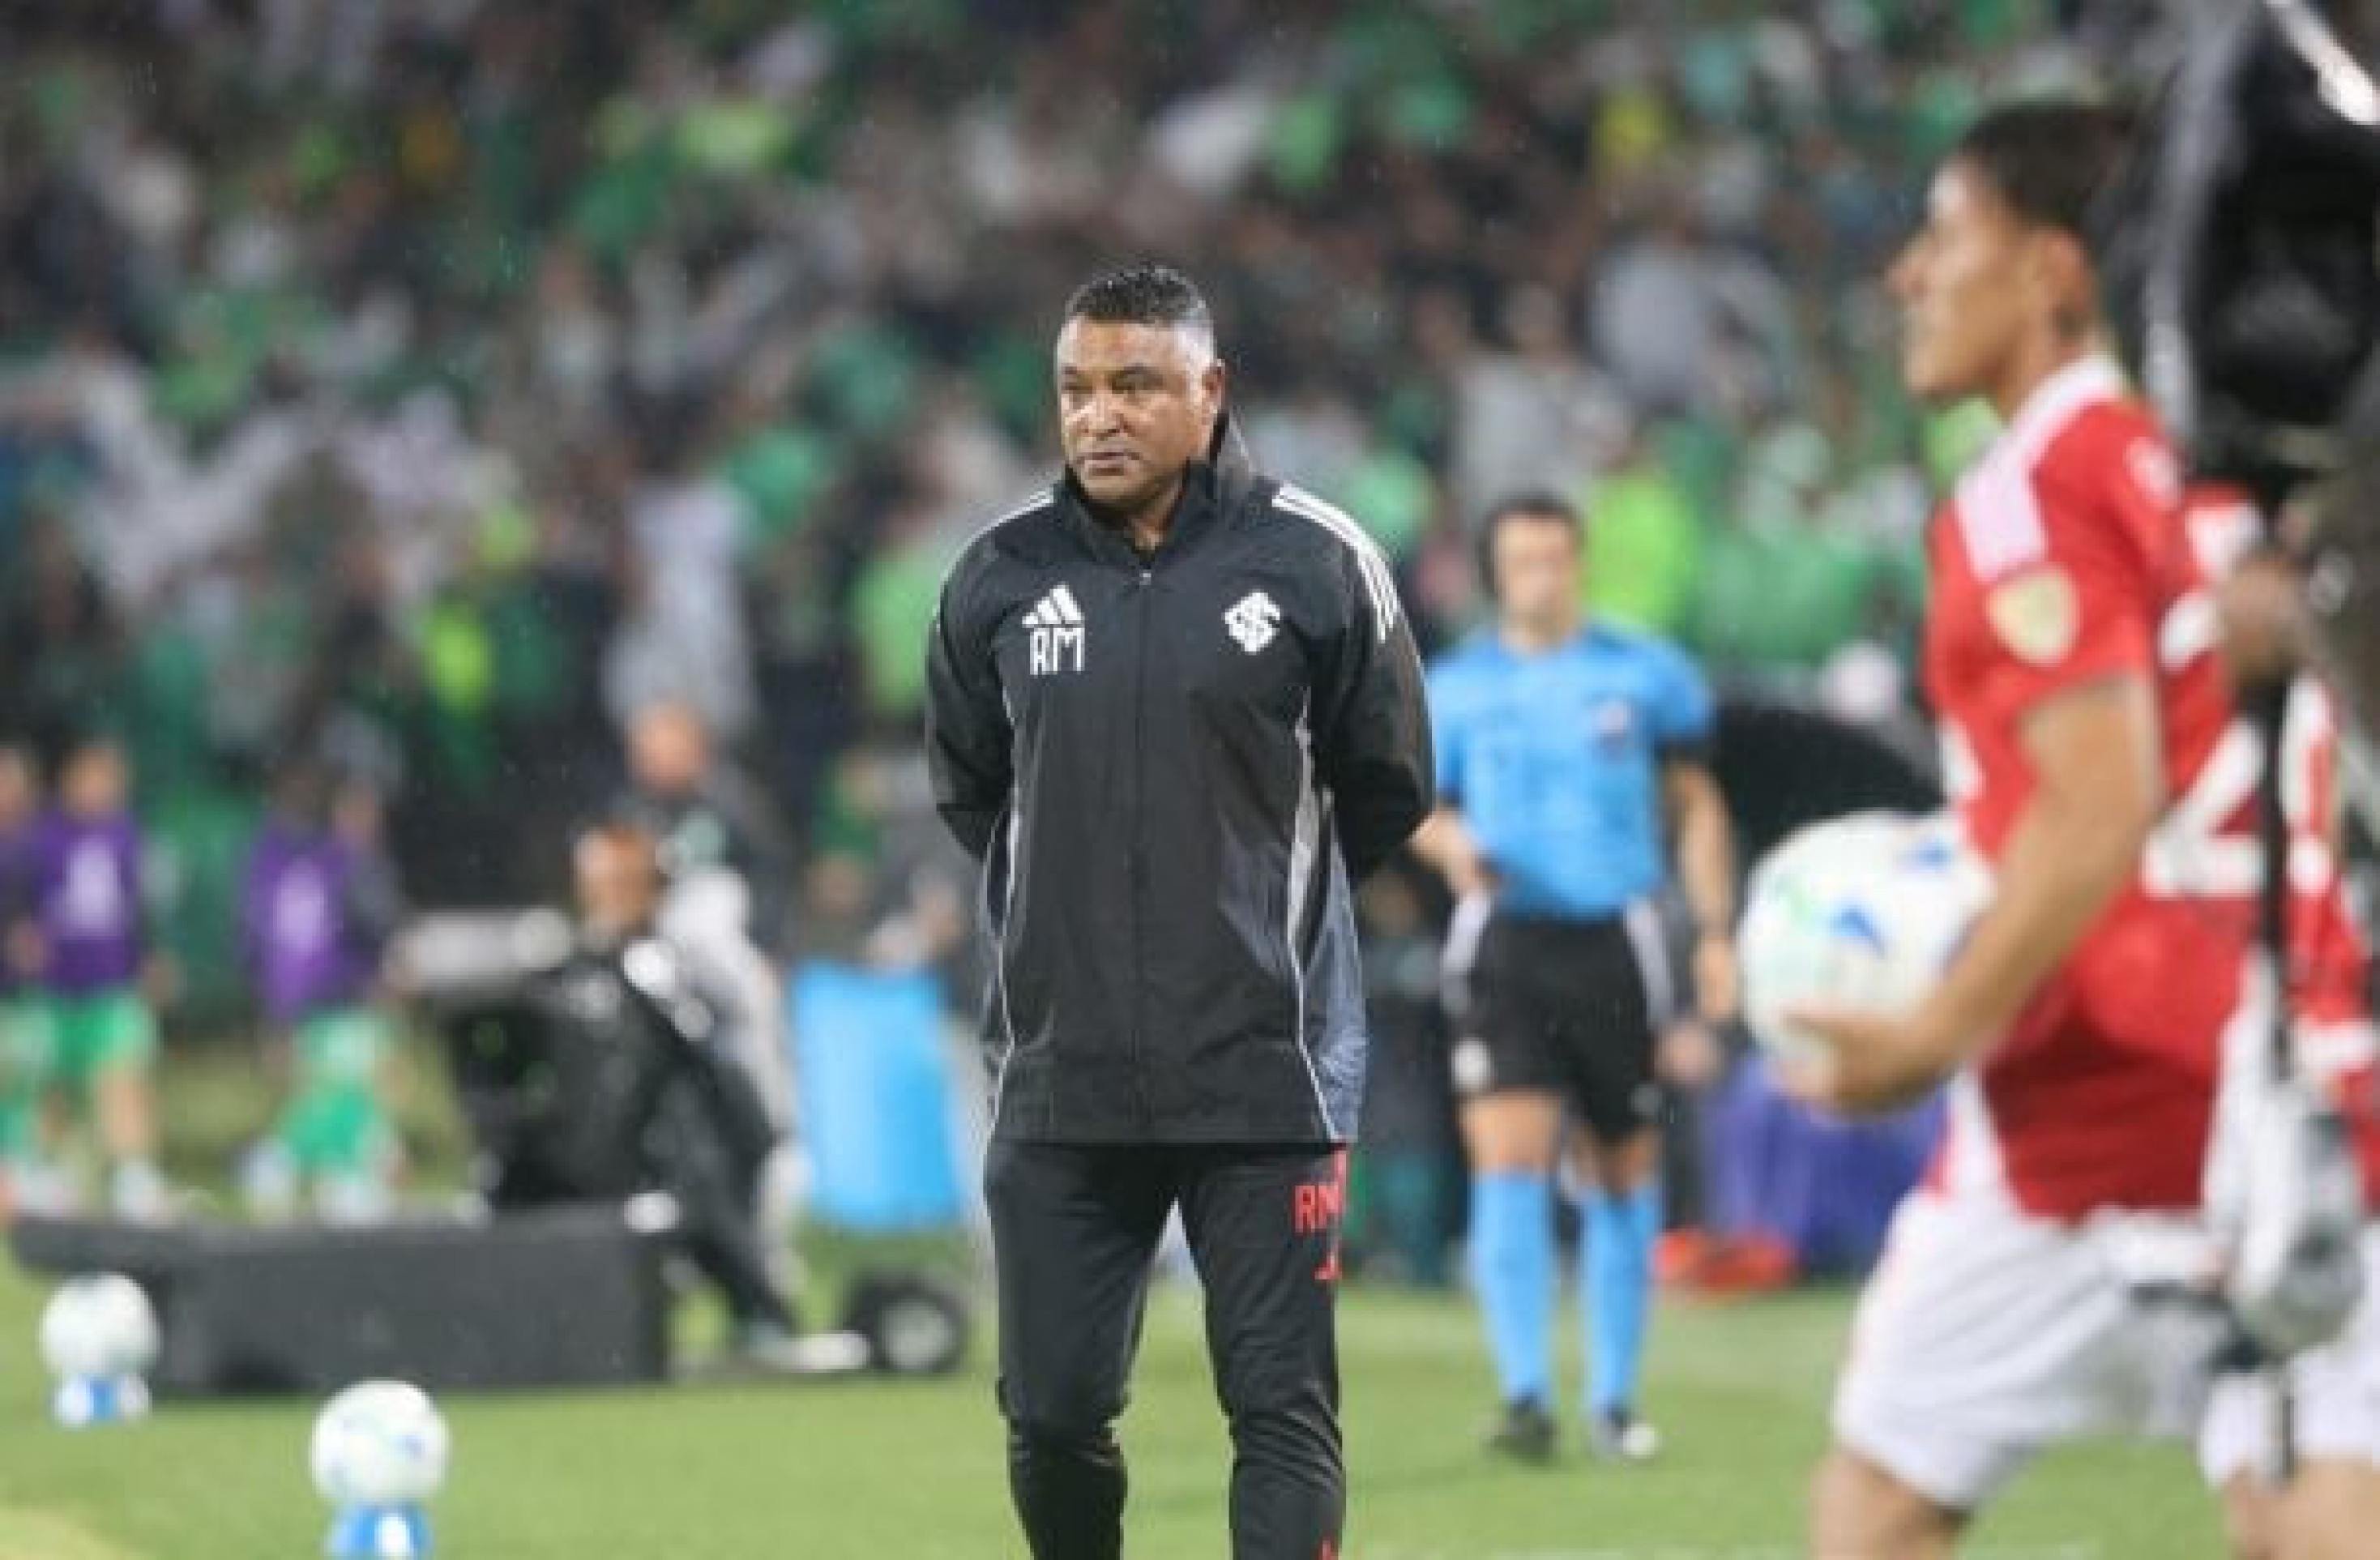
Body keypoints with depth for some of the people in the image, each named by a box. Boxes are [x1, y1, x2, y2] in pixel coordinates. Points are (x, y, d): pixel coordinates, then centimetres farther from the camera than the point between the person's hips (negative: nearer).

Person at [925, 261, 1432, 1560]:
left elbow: (1385, 791, 7)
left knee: (1281, 1405, -4)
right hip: (1061, 1080, 3)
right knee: (1051, 1409, 6)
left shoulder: (1315, 563, -5)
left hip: (1267, 1074, -3)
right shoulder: (999, 578, 2)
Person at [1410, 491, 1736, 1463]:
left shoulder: (1645, 675, 5)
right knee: (1509, 1160, -16)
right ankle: (1525, 1394, -17)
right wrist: (1449, 842, -10)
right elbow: (1421, 801, 14)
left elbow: (1697, 807, 10)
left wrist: (1715, 933, 2)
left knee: (1625, 1174, 7)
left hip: (1616, 940, 1)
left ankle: (1613, 1399, 19)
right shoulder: (1457, 687, 6)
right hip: (1507, 943, -1)